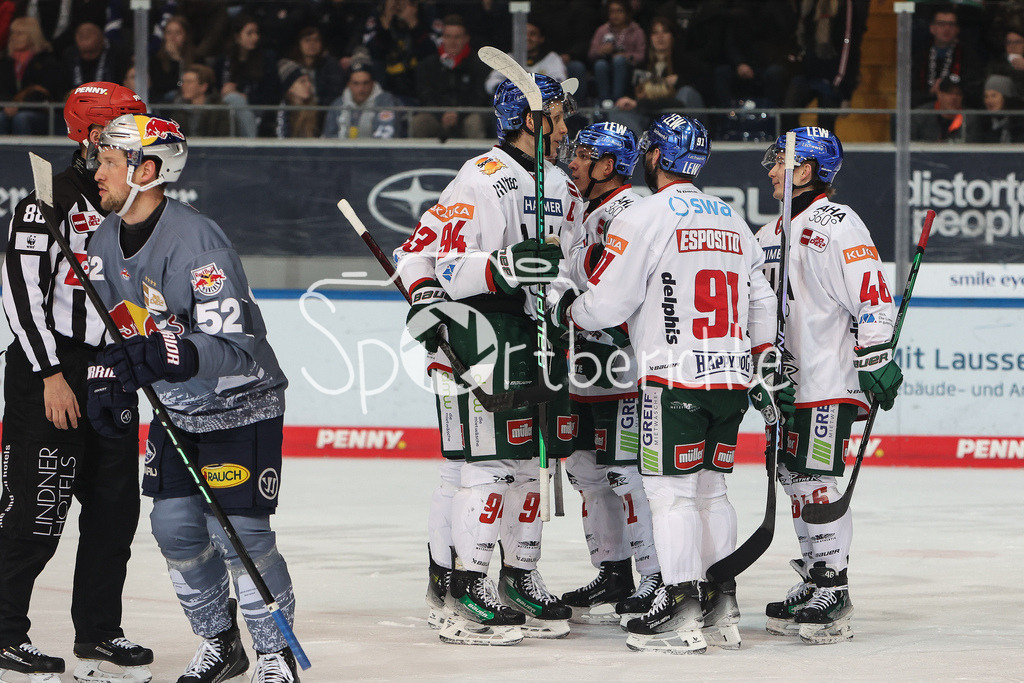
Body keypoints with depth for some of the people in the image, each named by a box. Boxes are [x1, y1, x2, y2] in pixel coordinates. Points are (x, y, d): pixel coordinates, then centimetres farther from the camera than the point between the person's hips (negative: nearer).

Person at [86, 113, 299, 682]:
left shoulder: (197, 241, -26)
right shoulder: (105, 241, -1)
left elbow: (232, 346, -30)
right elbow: (113, 329, 11)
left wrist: (155, 355, -40)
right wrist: (109, 377, -8)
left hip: (240, 405, -7)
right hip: (175, 409, 7)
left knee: (238, 529, -12)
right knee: (175, 525, 2)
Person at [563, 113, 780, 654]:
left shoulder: (645, 217, -7)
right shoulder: (734, 221, 16)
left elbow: (605, 303, -8)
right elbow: (761, 304, 19)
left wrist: (569, 311, 12)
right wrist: (765, 368, 27)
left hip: (676, 380, -7)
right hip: (730, 377, 7)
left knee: (670, 490, -4)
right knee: (709, 489, 14)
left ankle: (682, 614, -7)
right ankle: (721, 610, 13)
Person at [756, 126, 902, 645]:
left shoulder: (836, 224, -9)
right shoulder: (769, 235, 18)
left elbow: (871, 295, -15)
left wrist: (876, 360, -19)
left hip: (830, 381, -9)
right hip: (787, 382, 9)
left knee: (816, 480, -11)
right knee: (794, 480, 10)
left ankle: (833, 593, -8)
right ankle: (815, 583, 18)